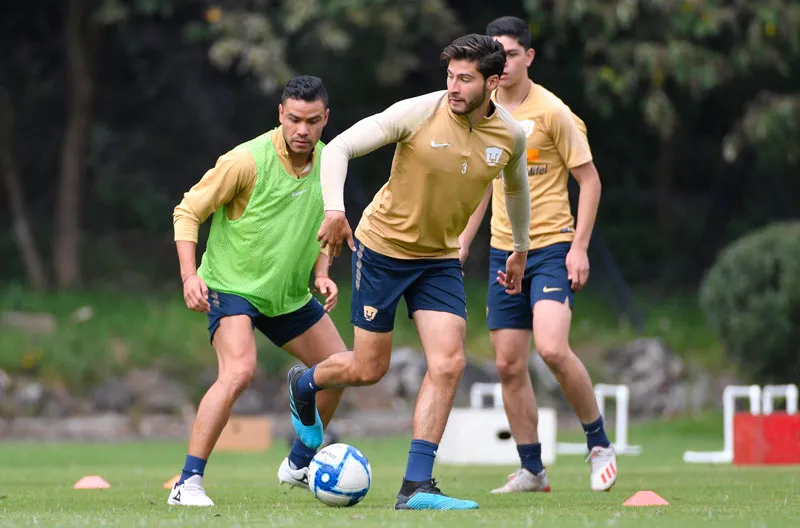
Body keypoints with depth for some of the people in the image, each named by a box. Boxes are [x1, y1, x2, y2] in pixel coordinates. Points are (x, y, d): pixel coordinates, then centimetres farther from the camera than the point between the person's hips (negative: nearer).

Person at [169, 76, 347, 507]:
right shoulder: (248, 160, -22)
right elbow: (187, 212, -14)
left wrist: (321, 273, -1)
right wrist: (190, 275, -24)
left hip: (290, 293, 7)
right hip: (232, 287, -7)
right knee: (238, 371, -29)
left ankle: (298, 463, 35)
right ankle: (188, 484, -24)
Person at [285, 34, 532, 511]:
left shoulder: (510, 136, -6)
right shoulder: (419, 114, -19)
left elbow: (516, 187, 17)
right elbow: (339, 148, -18)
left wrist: (520, 251, 27)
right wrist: (334, 209, -33)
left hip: (441, 259, 4)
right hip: (383, 245, -4)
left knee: (448, 365, -12)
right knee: (369, 369, 2)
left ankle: (416, 487, -8)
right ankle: (304, 384, 37)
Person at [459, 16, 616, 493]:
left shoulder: (552, 112, -9)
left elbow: (589, 179, -6)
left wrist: (579, 247, -13)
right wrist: (463, 242, 18)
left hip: (552, 247, -6)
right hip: (503, 251, 6)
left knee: (552, 347, -23)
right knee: (509, 364, 2)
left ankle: (600, 443, -4)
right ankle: (532, 470, 11)